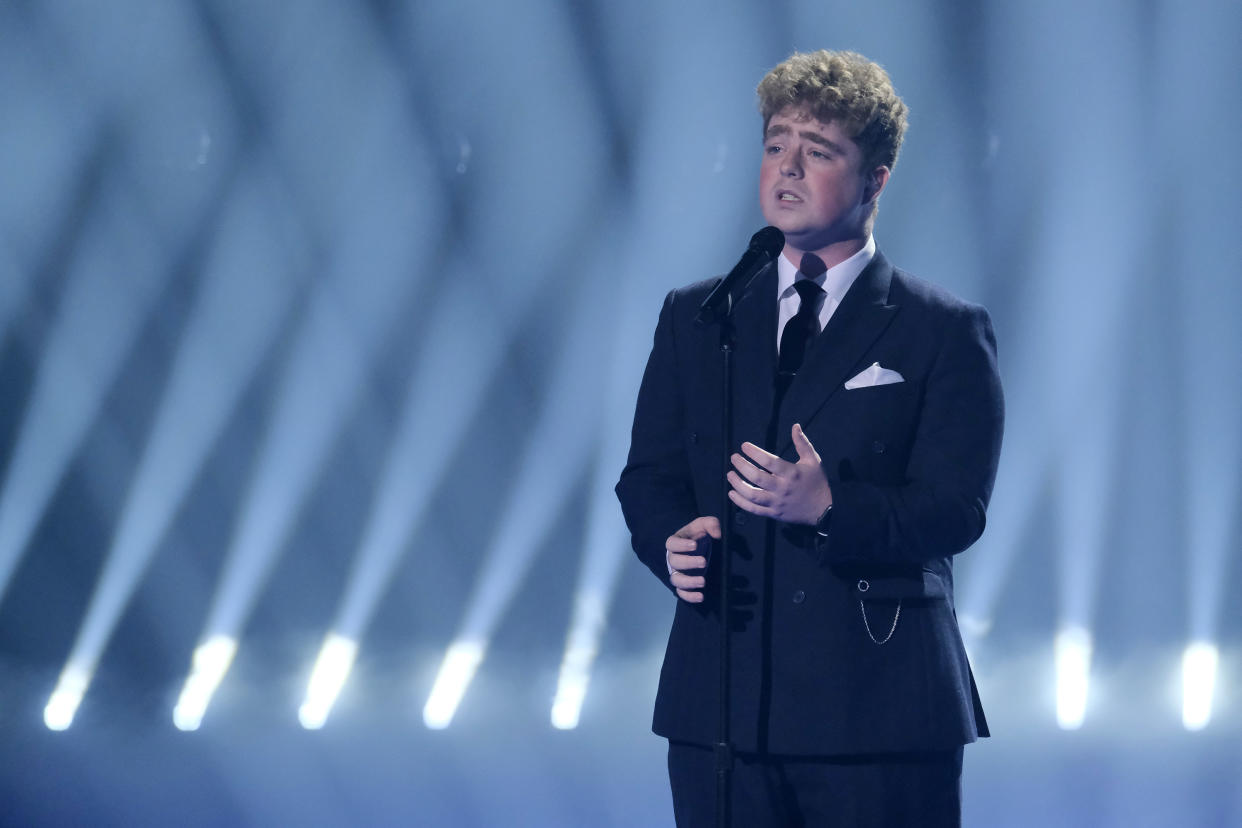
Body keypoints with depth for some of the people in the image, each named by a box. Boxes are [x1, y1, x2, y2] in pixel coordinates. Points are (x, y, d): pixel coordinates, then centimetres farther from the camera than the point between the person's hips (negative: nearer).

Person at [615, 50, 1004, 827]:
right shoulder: (693, 318, 15)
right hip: (722, 700, 3)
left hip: (879, 703, -3)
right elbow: (649, 478, 13)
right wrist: (674, 541, -10)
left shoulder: (945, 332, 2)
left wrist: (828, 506, -25)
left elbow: (955, 509, -8)